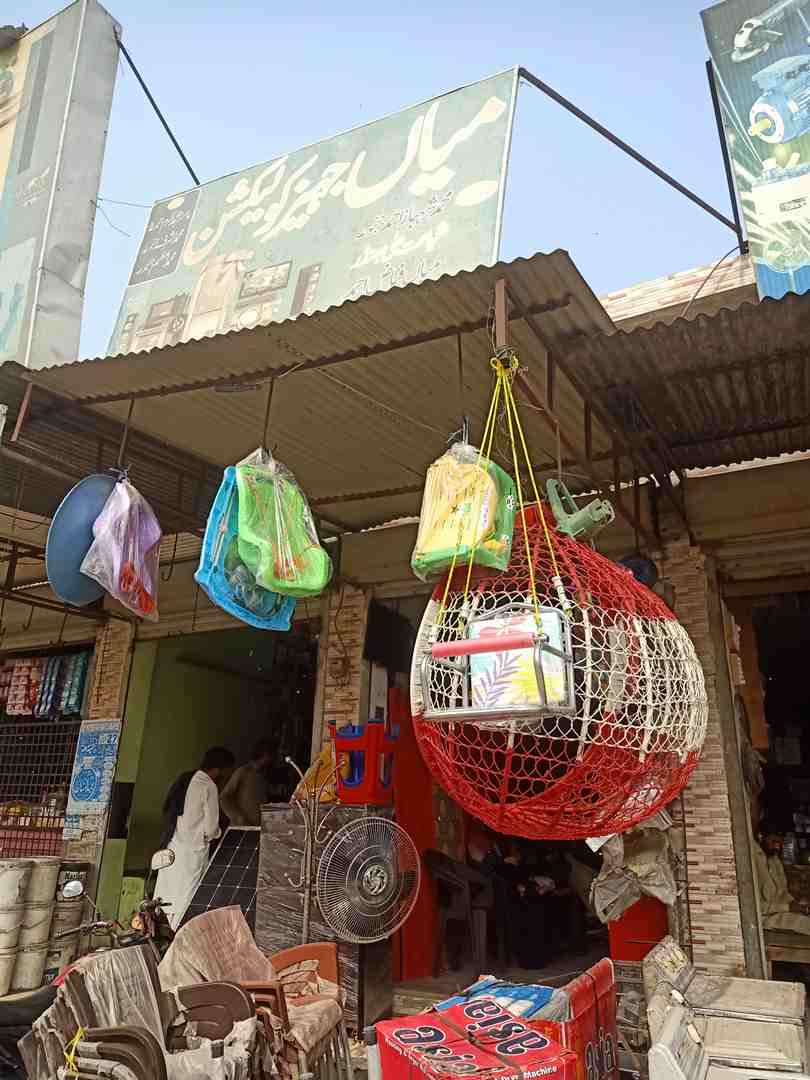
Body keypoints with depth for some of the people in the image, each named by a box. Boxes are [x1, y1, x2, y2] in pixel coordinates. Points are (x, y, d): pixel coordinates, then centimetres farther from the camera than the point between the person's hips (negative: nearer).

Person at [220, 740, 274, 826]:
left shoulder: (264, 776, 14)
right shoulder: (243, 771, -4)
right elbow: (224, 798, -7)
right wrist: (239, 818, -16)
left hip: (259, 827, 5)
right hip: (241, 827, -5)